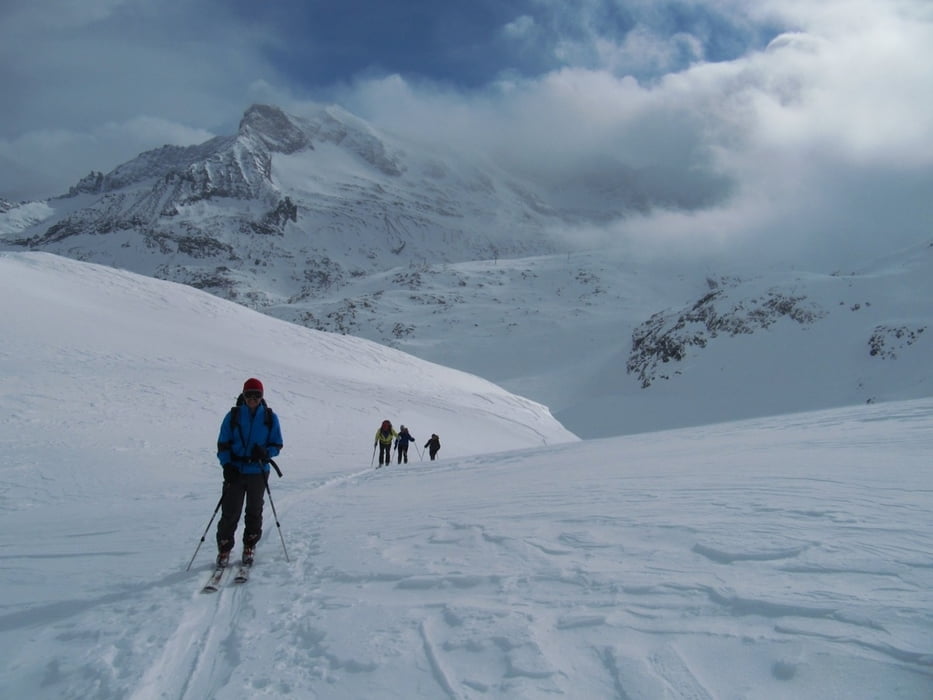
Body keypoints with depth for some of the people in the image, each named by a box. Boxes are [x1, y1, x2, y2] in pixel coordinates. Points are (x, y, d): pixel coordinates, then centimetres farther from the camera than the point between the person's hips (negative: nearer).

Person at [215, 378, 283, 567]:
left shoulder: (270, 418, 2)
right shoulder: (233, 416, 1)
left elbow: (277, 445, 6)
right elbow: (223, 444, 3)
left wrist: (266, 452, -15)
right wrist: (227, 465, -11)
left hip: (258, 473, 1)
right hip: (235, 471, -1)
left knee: (254, 512, 10)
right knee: (230, 512, -1)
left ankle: (249, 547, 25)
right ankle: (224, 549, 13)